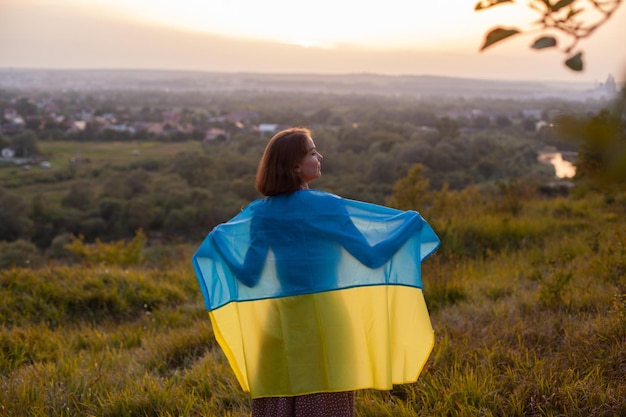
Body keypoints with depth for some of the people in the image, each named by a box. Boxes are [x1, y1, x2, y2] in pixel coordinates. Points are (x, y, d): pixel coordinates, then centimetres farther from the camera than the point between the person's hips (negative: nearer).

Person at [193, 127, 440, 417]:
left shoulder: (261, 212, -1)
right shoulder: (328, 206, -11)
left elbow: (249, 276, 1)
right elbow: (372, 256, -7)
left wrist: (216, 243, 17)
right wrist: (412, 225, 6)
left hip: (280, 318, 4)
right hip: (324, 317, -4)